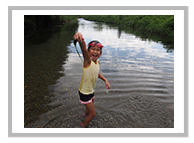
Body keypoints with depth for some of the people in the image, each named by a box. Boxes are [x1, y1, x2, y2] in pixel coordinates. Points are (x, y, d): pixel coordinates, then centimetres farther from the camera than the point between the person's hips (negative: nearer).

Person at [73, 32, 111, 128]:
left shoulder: (97, 62, -3)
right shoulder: (87, 60, -24)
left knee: (90, 108, 30)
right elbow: (84, 49, -48)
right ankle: (84, 125, 36)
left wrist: (105, 80, 9)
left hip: (91, 91, 7)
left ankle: (86, 114, 64)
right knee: (93, 113, 7)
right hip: (84, 92, -7)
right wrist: (81, 40, -67)